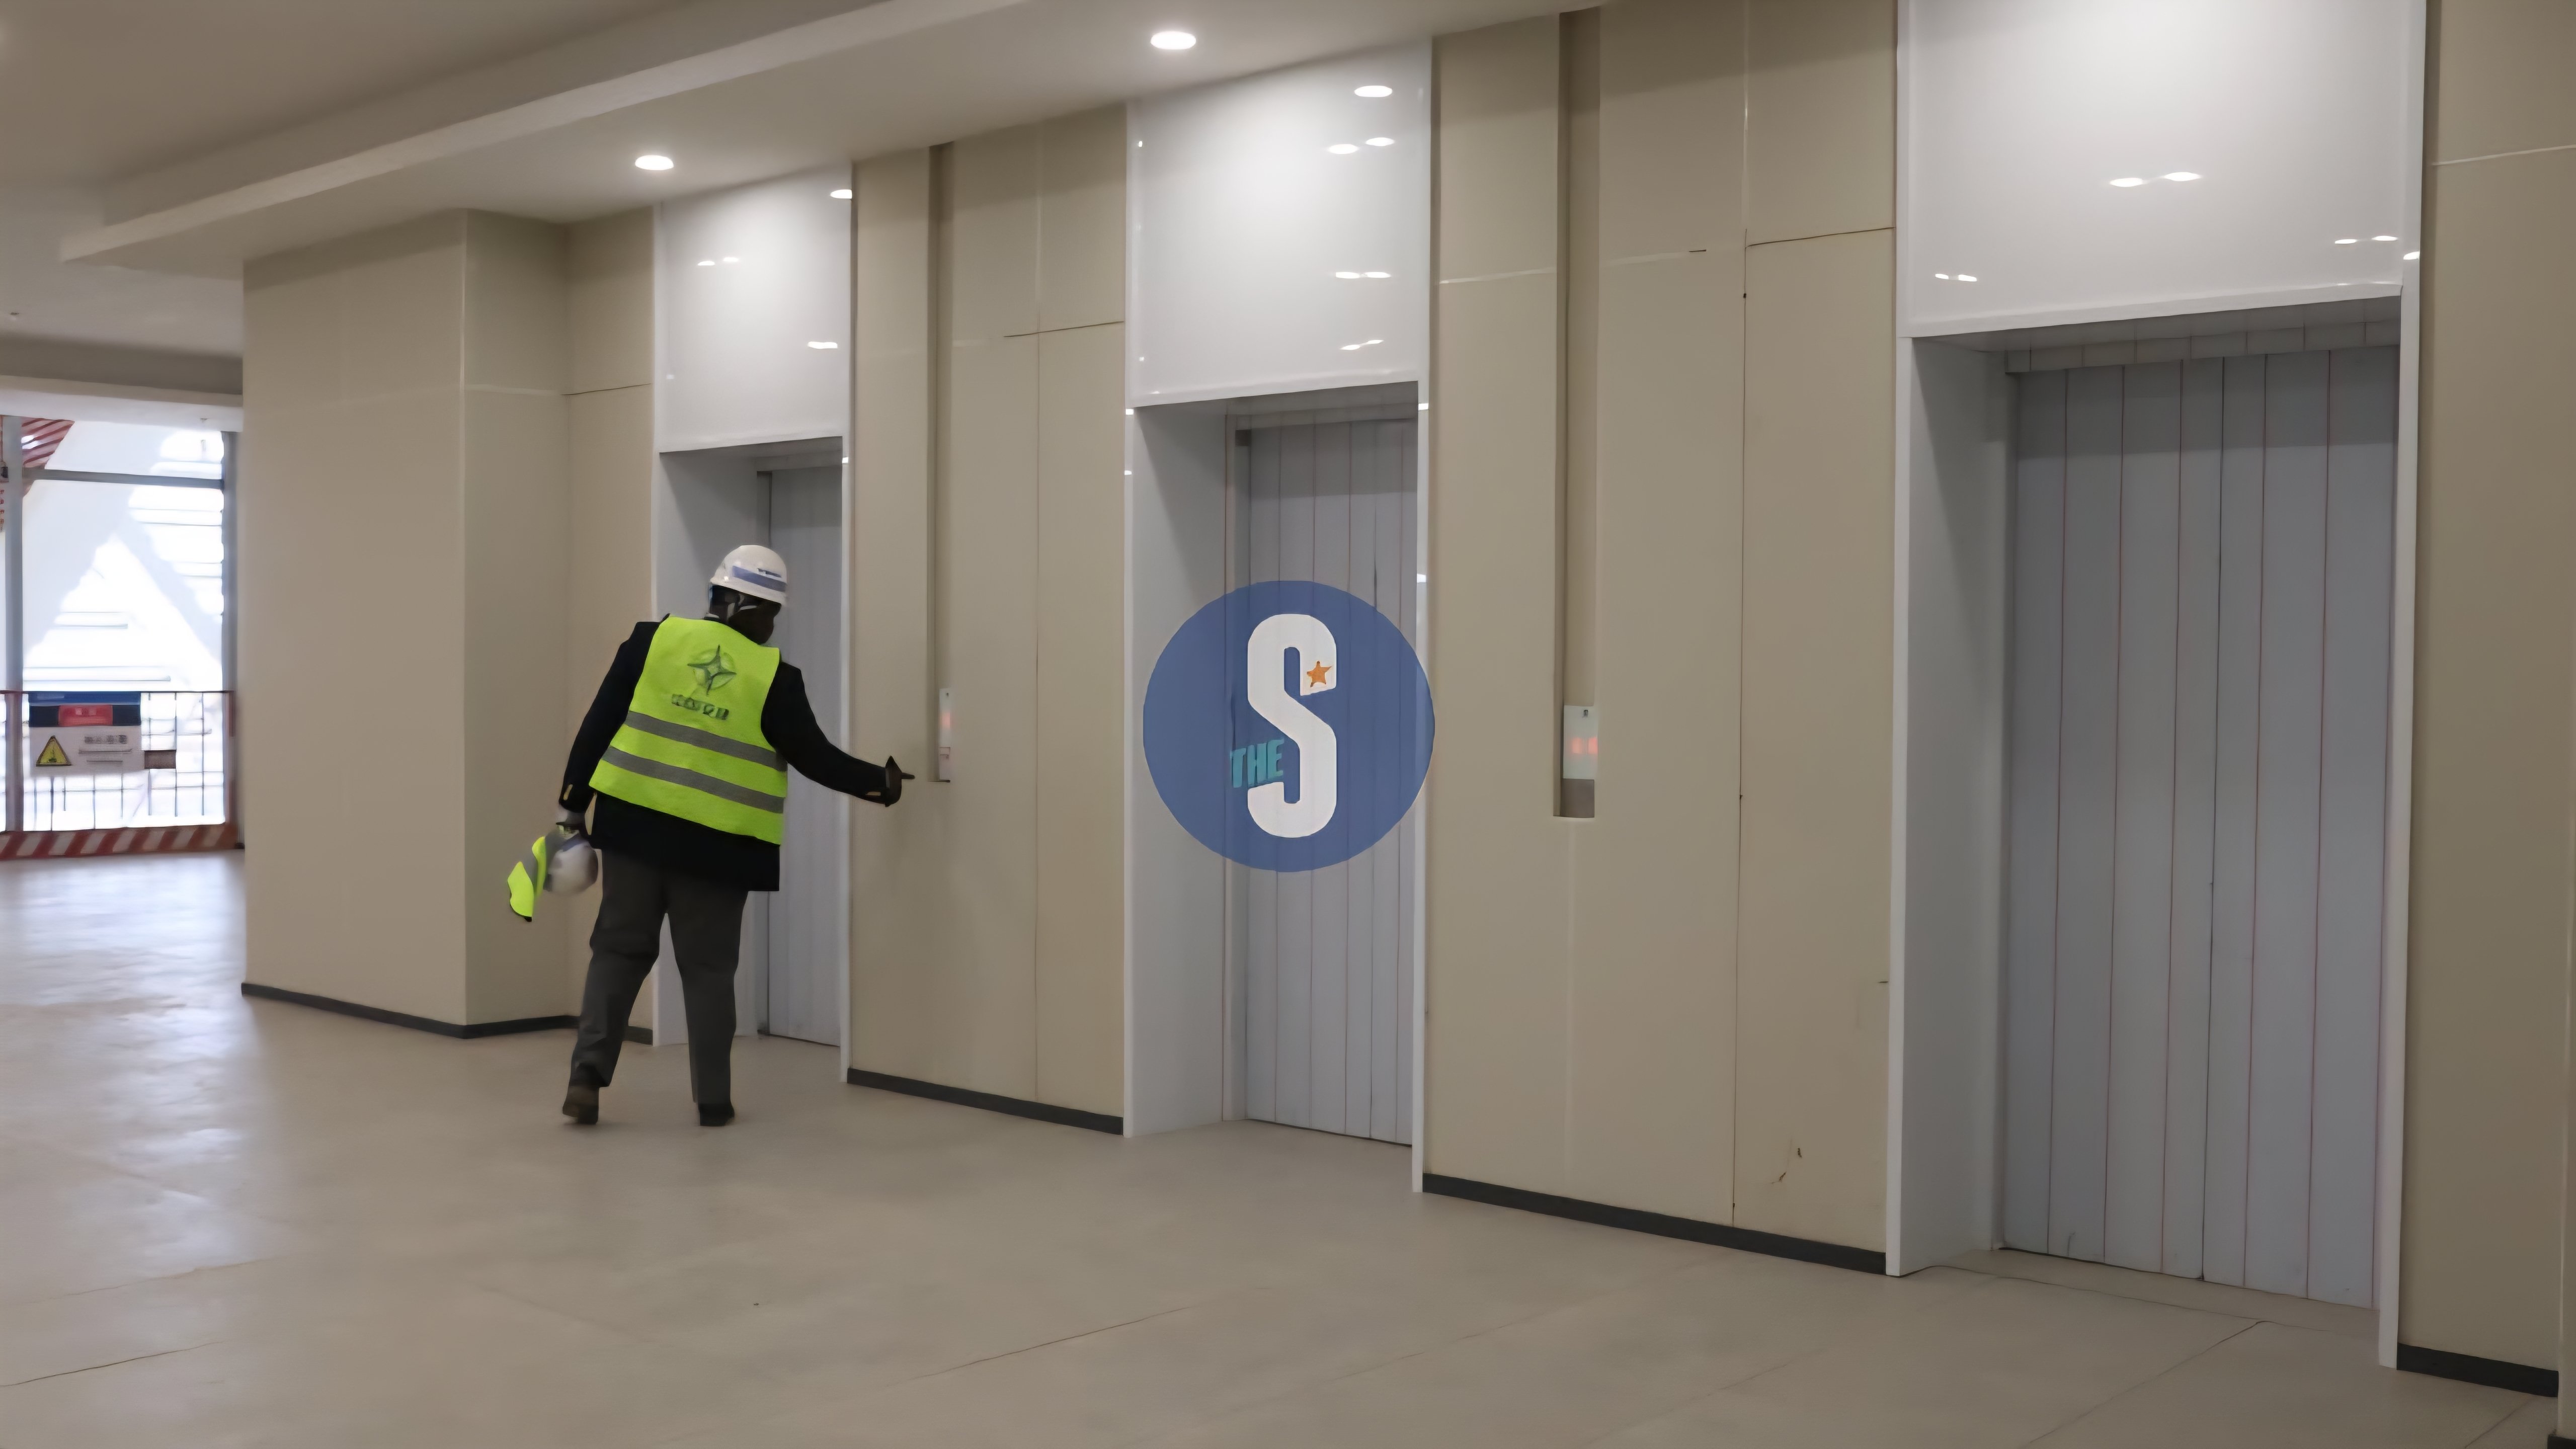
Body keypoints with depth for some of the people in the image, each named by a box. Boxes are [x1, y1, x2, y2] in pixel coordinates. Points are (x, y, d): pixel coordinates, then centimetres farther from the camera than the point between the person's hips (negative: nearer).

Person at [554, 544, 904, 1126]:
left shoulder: (653, 640, 2)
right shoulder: (775, 678, -4)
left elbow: (599, 724, 1)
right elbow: (816, 759, 1)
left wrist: (574, 804, 7)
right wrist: (879, 782, 16)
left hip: (634, 822, 2)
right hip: (716, 843, -2)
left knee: (620, 949, 14)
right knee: (708, 968, 10)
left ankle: (588, 1072, 1)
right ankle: (712, 1099, 13)